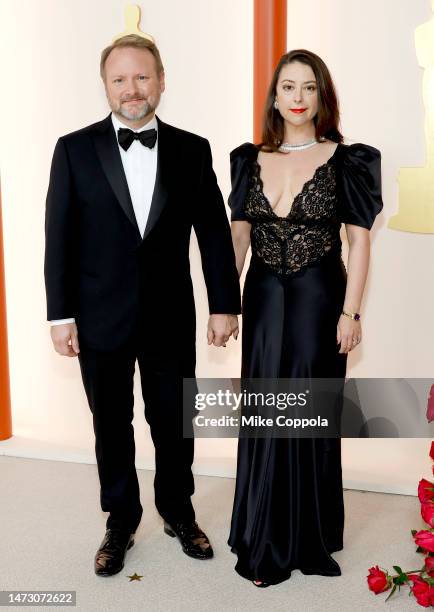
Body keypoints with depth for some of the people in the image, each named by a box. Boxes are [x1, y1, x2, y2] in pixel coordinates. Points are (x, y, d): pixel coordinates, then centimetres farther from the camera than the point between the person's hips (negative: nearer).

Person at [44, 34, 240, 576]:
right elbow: (59, 237, -3)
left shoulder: (192, 150, 1)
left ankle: (178, 512, 37)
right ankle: (120, 521, 34)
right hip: (101, 319, 0)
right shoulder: (74, 149, -3)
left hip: (171, 318, 1)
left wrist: (224, 304, -1)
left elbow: (214, 231, 2)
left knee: (175, 424, 13)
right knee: (111, 427, 13)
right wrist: (60, 314, -6)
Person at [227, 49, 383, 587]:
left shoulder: (344, 160, -4)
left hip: (317, 300, -3)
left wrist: (350, 312, -11)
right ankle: (266, 544, 27)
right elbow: (238, 233, 7)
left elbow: (359, 240, -5)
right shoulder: (251, 159, 6)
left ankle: (308, 540, 27)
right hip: (264, 301, 3)